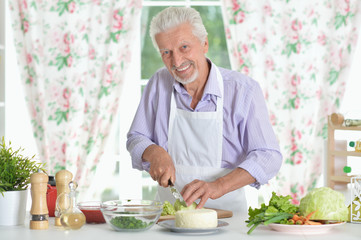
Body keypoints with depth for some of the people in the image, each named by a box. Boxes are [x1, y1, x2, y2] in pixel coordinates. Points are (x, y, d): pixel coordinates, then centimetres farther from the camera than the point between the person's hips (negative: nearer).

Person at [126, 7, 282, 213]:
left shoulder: (244, 89, -7)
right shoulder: (159, 83, 4)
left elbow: (268, 157, -11)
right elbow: (136, 138, 14)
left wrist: (218, 186, -26)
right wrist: (155, 153, -9)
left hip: (225, 211, -3)